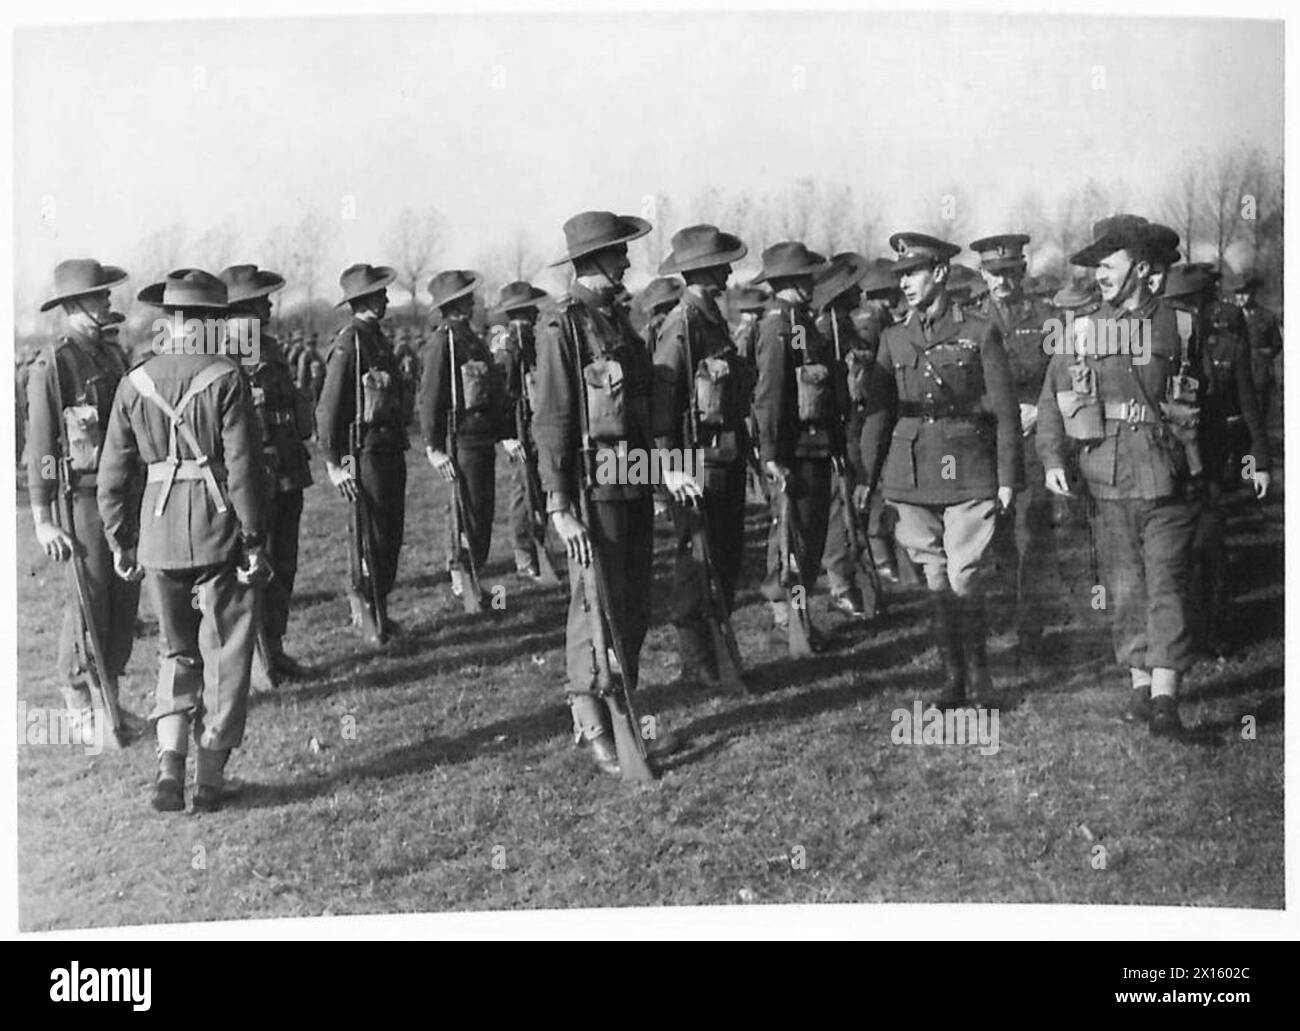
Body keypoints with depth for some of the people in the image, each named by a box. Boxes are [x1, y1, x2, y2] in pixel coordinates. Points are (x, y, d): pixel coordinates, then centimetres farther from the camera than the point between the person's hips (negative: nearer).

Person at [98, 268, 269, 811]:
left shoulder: (135, 383, 3)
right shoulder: (225, 379, -9)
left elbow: (113, 474, 6)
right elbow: (242, 467, -12)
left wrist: (120, 541, 15)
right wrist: (254, 540, -6)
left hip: (158, 533, 4)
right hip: (218, 530, -4)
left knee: (176, 653, 18)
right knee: (224, 654, 8)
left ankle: (169, 764, 7)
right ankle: (209, 778, 12)